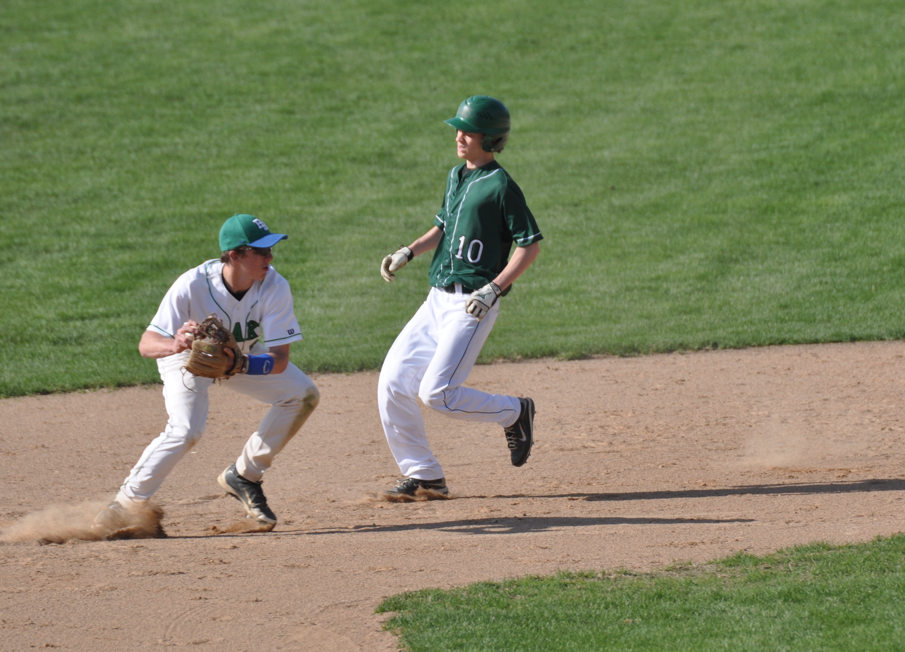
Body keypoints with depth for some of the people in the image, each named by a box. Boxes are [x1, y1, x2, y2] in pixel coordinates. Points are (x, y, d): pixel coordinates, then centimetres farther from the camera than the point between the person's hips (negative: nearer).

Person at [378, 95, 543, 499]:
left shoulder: (500, 186, -11)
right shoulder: (456, 177, 13)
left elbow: (530, 245, -12)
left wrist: (492, 289, -19)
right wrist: (409, 252, 10)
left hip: (472, 305, -8)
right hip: (438, 300, 8)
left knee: (437, 393, -17)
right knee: (393, 383, 1)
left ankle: (514, 413, 8)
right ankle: (423, 476, 12)